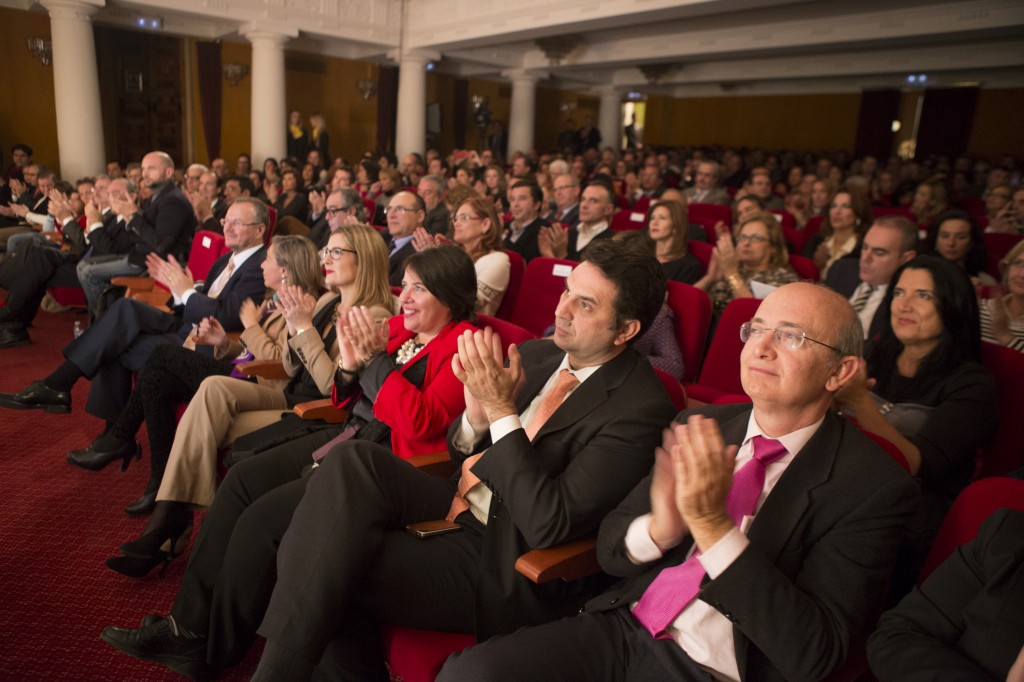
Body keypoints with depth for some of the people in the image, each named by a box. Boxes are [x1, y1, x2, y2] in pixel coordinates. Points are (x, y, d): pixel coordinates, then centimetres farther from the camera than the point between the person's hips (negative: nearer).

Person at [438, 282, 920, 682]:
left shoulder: (873, 487, -8)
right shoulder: (701, 429, 5)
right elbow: (609, 548, 6)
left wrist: (713, 525, -23)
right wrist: (660, 527, -16)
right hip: (623, 629, 4)